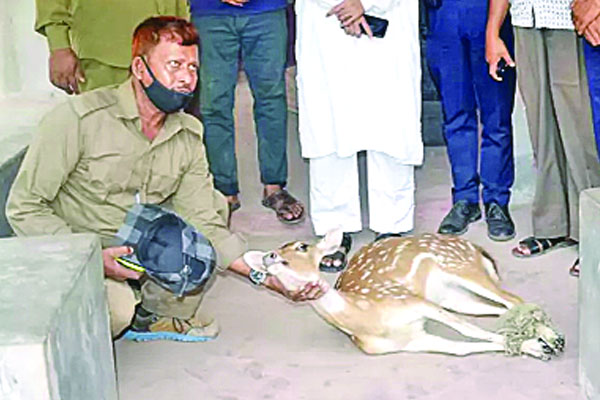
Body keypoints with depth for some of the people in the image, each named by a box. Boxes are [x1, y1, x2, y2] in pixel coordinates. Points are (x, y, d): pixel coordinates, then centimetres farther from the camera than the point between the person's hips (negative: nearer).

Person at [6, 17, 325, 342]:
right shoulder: (79, 118, -20)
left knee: (213, 204, -7)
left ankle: (158, 315, 5)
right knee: (117, 311, -33)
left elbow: (202, 221, -6)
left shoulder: (189, 136, -2)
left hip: (143, 248, 6)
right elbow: (24, 207, -17)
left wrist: (260, 274, -19)